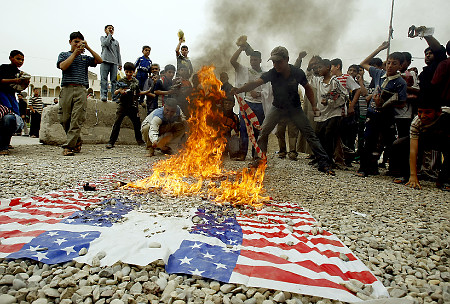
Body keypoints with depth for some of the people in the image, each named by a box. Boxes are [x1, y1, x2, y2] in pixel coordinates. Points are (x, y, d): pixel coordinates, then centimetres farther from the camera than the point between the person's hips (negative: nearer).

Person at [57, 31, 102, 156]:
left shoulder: (85, 58, 22)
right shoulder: (64, 55, 19)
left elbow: (99, 60, 6)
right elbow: (63, 66, -1)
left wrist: (88, 48, 2)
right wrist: (75, 53, 2)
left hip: (81, 90, 0)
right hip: (67, 89, 1)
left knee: (77, 120, -12)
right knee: (64, 119, -1)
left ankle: (68, 146, -13)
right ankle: (77, 142, 17)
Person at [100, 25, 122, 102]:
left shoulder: (116, 42, 25)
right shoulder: (103, 38, 17)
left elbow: (118, 53, 20)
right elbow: (106, 43, -5)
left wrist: (120, 63, 9)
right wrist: (109, 35, 6)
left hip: (114, 62, 3)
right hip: (105, 61, -3)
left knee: (114, 80, -5)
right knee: (104, 79, -11)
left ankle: (114, 96, -7)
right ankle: (103, 95, -16)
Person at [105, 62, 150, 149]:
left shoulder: (136, 81, 9)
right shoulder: (121, 81, 3)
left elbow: (138, 93, 18)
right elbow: (115, 93, 2)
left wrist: (148, 91, 8)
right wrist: (119, 90, -19)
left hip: (133, 106, 2)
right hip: (122, 105, -2)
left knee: (137, 123, 8)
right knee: (117, 123, -7)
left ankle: (139, 140, 25)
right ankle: (111, 142, -4)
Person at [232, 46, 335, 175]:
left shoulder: (298, 73, -17)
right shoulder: (272, 73, -19)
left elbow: (307, 88, 2)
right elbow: (255, 83, -34)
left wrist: (314, 105, -4)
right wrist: (239, 90, -51)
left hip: (295, 108, 0)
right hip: (278, 107, 1)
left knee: (310, 133, -4)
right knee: (264, 131, -12)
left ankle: (324, 163, 4)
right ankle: (260, 158, 6)